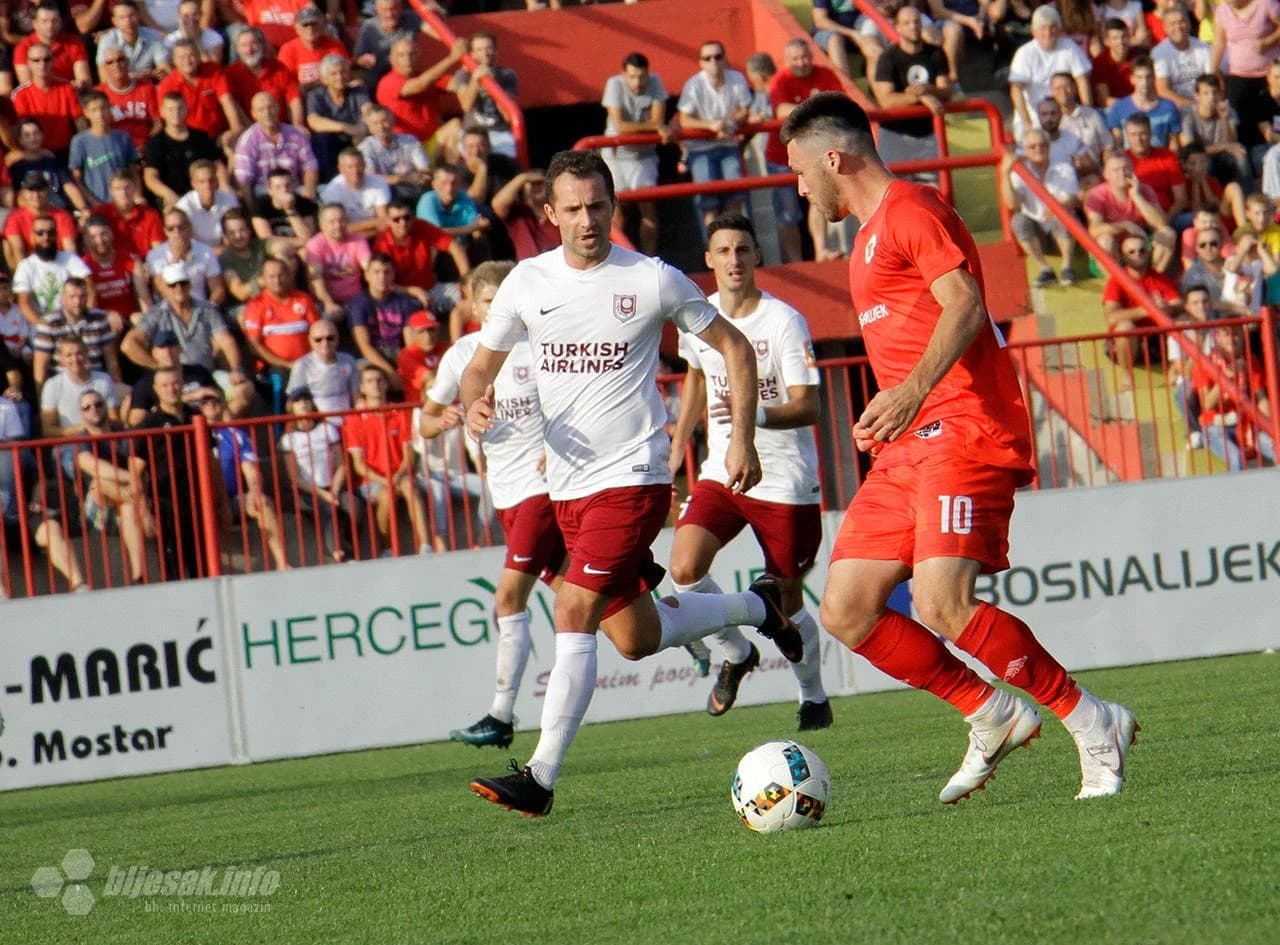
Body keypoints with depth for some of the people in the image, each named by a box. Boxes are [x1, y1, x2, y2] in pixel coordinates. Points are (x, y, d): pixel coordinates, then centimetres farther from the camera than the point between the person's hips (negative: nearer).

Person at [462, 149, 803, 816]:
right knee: (636, 639, 14)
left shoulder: (653, 280, -6)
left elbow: (735, 348, 5)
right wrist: (474, 408, -10)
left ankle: (541, 777, -18)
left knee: (573, 613, -20)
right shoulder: (528, 282, 4)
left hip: (633, 478, -6)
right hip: (567, 485, 6)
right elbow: (480, 367, 13)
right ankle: (757, 607, 41)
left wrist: (743, 438, -2)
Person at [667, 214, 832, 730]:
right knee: (684, 569, -17)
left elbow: (809, 407, -18)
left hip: (784, 478, -4)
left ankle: (814, 699, 25)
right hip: (721, 470, 4)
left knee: (787, 597, 2)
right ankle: (736, 654, 9)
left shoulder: (784, 321, -14)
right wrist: (678, 444, 22)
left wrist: (757, 415, -36)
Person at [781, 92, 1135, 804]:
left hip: (963, 433, -10)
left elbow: (964, 305, -20)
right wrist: (887, 414, 32)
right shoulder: (872, 232, 25)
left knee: (942, 602, -24)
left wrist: (914, 389, -33)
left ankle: (1095, 725, -13)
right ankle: (993, 718, 10)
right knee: (846, 611, 1)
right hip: (909, 449, 10)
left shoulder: (910, 208, -5)